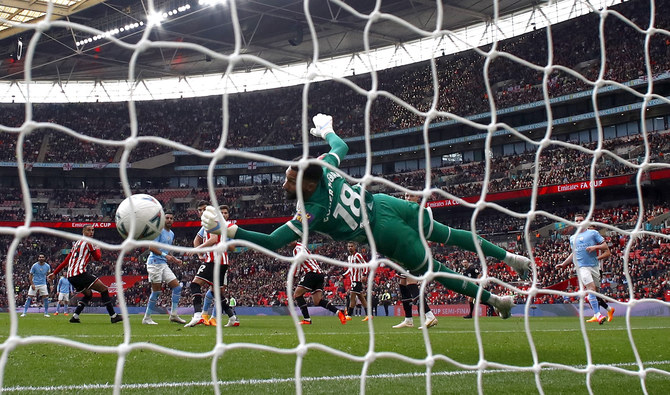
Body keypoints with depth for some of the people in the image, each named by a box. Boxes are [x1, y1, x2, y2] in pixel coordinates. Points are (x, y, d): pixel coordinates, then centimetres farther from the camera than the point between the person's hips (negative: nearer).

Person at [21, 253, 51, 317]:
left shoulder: (47, 266, -2)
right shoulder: (34, 265, -8)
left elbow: (48, 275, 15)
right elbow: (30, 275, -3)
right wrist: (32, 284, -11)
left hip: (43, 284, 1)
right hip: (34, 284, -1)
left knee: (46, 298, -7)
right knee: (29, 298, -4)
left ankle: (46, 313, 5)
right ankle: (24, 312, 4)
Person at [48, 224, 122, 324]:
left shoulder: (76, 243, 25)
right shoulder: (89, 242, 0)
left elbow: (66, 261, 25)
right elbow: (98, 257, 4)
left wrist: (55, 273, 30)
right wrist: (98, 249, 24)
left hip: (70, 276, 9)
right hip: (80, 273, -9)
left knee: (88, 294, 25)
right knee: (104, 289, -3)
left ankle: (75, 316, 10)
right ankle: (113, 316, -8)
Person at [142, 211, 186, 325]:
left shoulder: (171, 234, 19)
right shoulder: (159, 230, -7)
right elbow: (151, 247, -15)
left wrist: (174, 259, 14)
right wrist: (165, 255, -23)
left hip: (164, 264, 9)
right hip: (155, 263, -9)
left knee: (177, 287, 0)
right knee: (156, 291, -7)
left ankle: (174, 315, 4)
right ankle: (146, 318, 2)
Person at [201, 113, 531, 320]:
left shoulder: (310, 213, -25)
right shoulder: (324, 166, -8)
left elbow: (272, 243, -26)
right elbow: (342, 146, 15)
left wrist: (226, 230, -29)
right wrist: (326, 130, 35)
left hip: (388, 234, -6)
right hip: (389, 204, 6)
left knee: (437, 272, 14)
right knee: (450, 235, 22)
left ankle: (495, 299, 27)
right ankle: (510, 258, 34)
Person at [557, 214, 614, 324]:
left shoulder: (593, 233, 10)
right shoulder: (573, 238, 19)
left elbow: (605, 246, 7)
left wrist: (595, 247, -10)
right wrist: (563, 264, 26)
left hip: (594, 265, -1)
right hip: (582, 267, 1)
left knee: (594, 291, 1)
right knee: (591, 289, -17)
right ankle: (598, 315, -18)